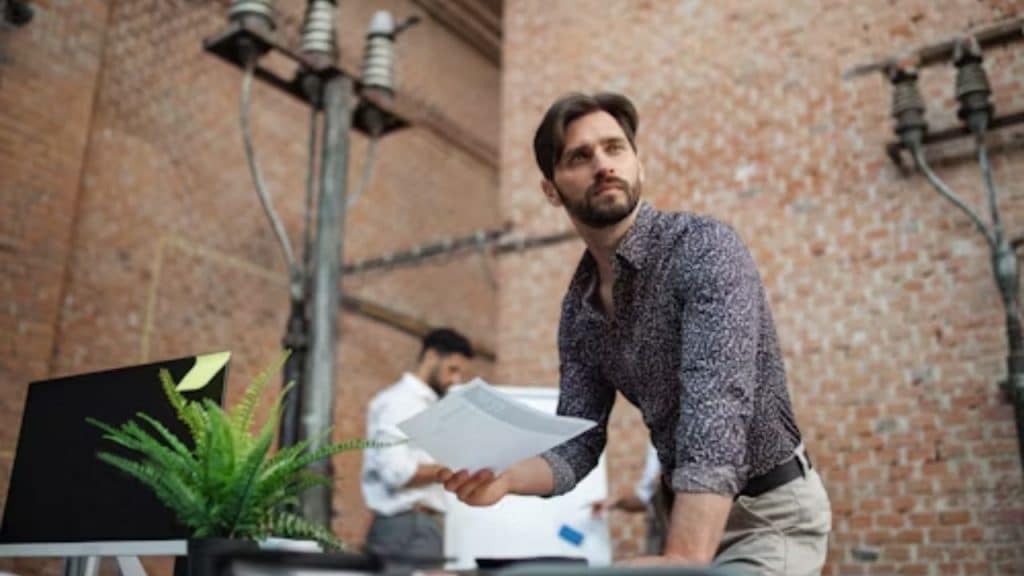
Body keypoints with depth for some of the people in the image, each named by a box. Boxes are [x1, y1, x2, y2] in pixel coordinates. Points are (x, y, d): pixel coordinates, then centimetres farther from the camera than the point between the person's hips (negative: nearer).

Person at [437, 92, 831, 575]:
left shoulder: (703, 249, -22)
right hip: (685, 510, 6)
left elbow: (717, 409, -34)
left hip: (770, 513, -6)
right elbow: (578, 444, -2)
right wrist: (503, 476, -23)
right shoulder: (578, 306, 0)